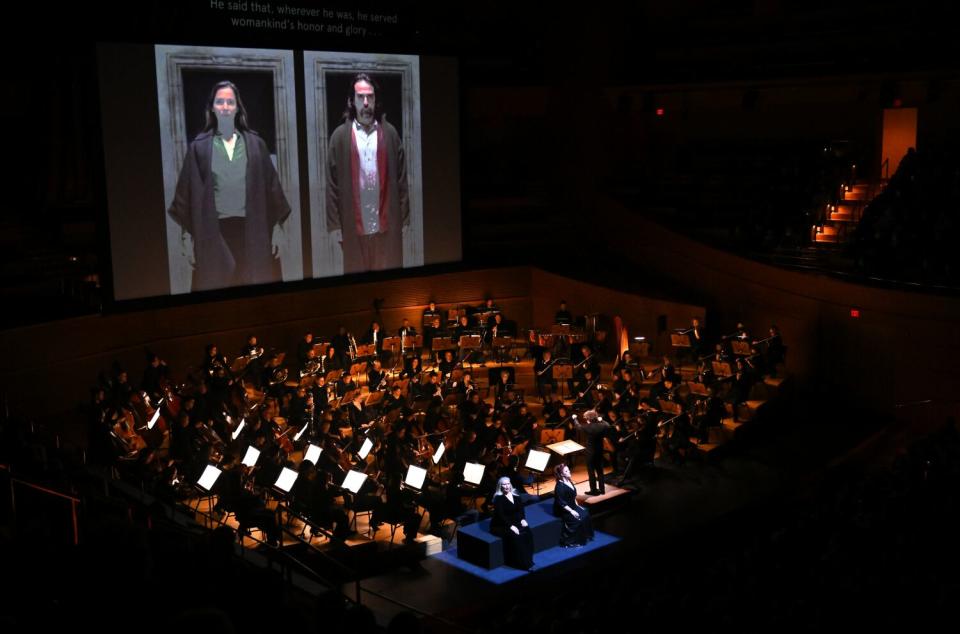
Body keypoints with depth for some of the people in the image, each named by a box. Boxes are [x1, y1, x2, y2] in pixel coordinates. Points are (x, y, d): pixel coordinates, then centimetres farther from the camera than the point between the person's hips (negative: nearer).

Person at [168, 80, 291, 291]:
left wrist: (277, 226, 3)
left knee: (256, 284, 1)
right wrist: (188, 235, -2)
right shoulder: (199, 146, 2)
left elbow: (271, 185, 6)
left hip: (252, 228, 1)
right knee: (216, 284, 1)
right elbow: (188, 191, 2)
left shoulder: (254, 143, 6)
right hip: (214, 230, -1)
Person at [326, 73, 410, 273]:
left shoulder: (389, 133, 4)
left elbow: (401, 179, 5)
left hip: (387, 221, 1)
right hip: (354, 224, -1)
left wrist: (404, 217, 1)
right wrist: (335, 224, -3)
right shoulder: (340, 136, 0)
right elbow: (332, 184, 0)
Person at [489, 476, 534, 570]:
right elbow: (500, 515, -20)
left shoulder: (515, 496, 8)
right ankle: (524, 564, -25)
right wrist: (511, 526, -28)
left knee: (527, 532, -22)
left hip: (514, 522, 6)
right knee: (516, 536, -31)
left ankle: (528, 560, -16)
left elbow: (520, 509, 10)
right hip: (500, 525, -6)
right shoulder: (498, 498, -12)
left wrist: (523, 519, -9)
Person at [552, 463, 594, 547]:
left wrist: (577, 505, 9)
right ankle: (569, 541, -9)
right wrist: (571, 511, -25)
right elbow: (561, 503, -24)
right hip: (563, 510, -9)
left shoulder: (569, 481, 4)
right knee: (579, 519, -21)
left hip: (572, 506, 9)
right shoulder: (560, 486, -24)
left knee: (586, 513, -7)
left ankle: (585, 536, 6)